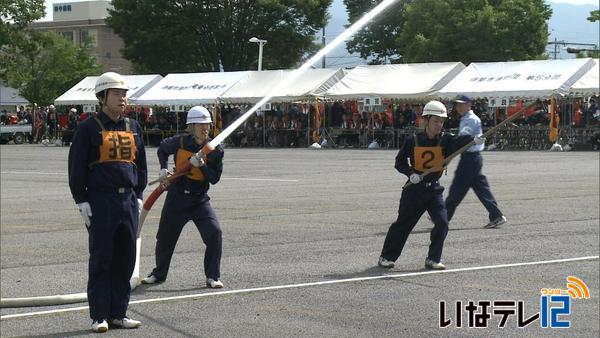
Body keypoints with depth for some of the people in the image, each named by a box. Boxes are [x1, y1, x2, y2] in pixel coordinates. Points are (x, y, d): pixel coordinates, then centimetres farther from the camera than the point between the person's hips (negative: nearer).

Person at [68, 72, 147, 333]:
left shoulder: (133, 127, 14)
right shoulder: (89, 128, -2)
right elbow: (77, 167, -3)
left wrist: (138, 196, 12)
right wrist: (81, 200, -9)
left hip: (128, 201, 5)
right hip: (100, 201, -5)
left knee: (126, 259, 7)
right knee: (101, 259, -2)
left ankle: (118, 313, 16)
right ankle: (99, 316, 4)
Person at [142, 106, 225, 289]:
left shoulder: (215, 149, -9)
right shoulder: (179, 142, -8)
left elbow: (214, 178, -12)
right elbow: (162, 149, 15)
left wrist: (202, 165, -27)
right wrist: (163, 169, 1)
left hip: (200, 199, -1)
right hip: (177, 197, 1)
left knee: (214, 232, -20)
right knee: (165, 236, 11)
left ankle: (213, 277, -8)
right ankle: (159, 274, 35)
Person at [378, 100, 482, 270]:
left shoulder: (445, 140, -7)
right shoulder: (413, 141, -8)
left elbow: (458, 141, -29)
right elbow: (400, 162, 3)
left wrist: (473, 139, -49)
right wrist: (411, 173, -15)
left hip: (434, 189, 1)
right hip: (414, 188, -1)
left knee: (442, 223, -12)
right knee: (403, 224, 8)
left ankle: (433, 259, 3)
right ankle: (387, 256, 23)